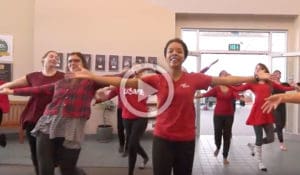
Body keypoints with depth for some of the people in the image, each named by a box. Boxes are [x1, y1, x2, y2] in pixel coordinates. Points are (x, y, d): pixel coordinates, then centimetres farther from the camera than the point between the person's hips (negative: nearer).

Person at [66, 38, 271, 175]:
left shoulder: (194, 78, -3)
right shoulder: (157, 79, -6)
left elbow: (224, 80, -1)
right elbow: (125, 82, -10)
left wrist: (255, 77, -2)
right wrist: (91, 76, -15)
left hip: (186, 139, 1)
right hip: (162, 138, -1)